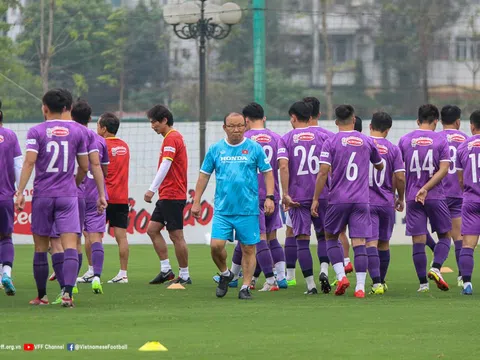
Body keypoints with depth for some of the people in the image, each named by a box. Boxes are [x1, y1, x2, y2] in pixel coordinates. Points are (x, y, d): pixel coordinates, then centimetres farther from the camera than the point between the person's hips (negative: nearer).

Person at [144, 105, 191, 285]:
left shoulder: (171, 138, -14)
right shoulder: (174, 137, 18)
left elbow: (165, 165, -24)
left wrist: (152, 189, -29)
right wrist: (156, 190, 20)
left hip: (172, 196, -11)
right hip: (167, 195, 11)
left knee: (176, 235, -5)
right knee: (152, 229, 10)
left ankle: (184, 275, 0)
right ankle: (166, 270, 10)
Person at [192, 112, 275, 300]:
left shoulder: (254, 148, 2)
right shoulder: (215, 149, 6)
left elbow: (267, 172, 6)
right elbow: (204, 175, 12)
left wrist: (269, 197, -6)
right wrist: (196, 201, 8)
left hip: (248, 210, -1)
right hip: (222, 209, 1)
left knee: (248, 249, 1)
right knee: (216, 245, -11)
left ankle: (246, 286, 10)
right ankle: (225, 274, 16)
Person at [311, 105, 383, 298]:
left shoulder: (331, 142, -3)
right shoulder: (366, 141, 6)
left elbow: (323, 172, -9)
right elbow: (379, 166, 21)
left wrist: (315, 199, -4)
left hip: (338, 200, -2)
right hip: (361, 200, 2)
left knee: (331, 237, 16)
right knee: (359, 242, -1)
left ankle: (341, 276, 1)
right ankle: (360, 287, -6)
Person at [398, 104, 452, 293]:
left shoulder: (405, 140, 4)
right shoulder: (440, 140, -2)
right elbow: (444, 169, -11)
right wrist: (425, 189, -12)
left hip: (412, 198, 2)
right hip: (436, 197, -2)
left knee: (418, 241, 4)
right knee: (445, 235, 12)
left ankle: (423, 283, 3)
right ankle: (436, 268, -9)